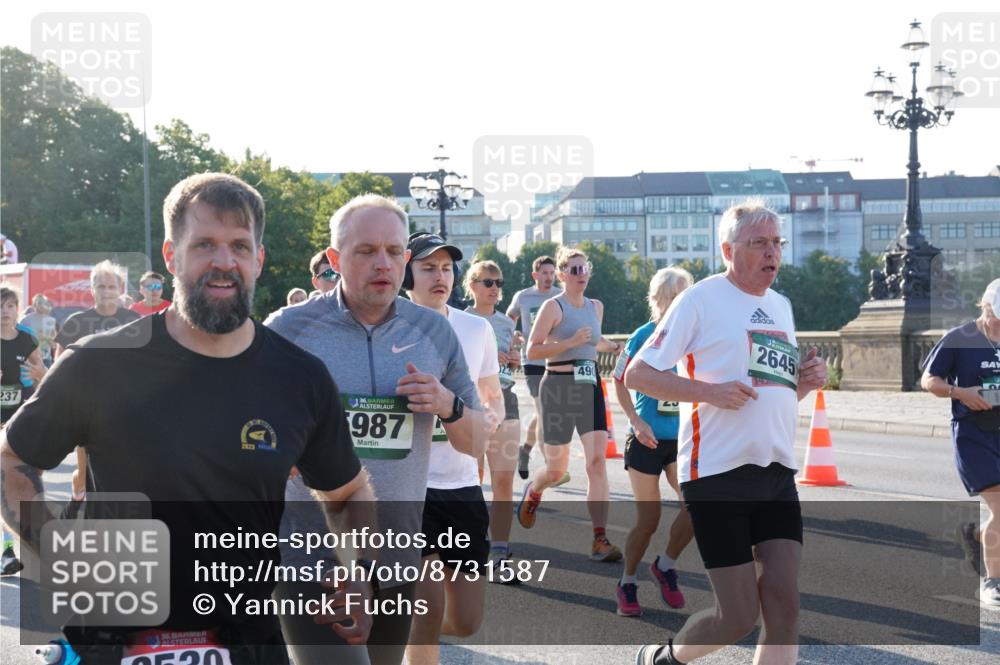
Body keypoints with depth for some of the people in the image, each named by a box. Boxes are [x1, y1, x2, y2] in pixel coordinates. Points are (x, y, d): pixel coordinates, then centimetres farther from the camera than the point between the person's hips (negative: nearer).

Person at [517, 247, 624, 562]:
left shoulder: (596, 307, 12)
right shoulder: (553, 306, -7)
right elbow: (532, 350, -13)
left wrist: (616, 348, 14)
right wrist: (571, 342, -22)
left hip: (590, 387, 5)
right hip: (559, 387, -4)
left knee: (598, 462, -9)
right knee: (557, 468, 5)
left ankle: (600, 540, -8)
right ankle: (532, 492, 42)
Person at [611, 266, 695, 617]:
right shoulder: (643, 337, -10)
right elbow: (620, 381, 1)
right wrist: (637, 421, -9)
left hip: (682, 439, 3)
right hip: (647, 439, -2)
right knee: (648, 519, 1)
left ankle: (666, 564, 13)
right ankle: (627, 582, 24)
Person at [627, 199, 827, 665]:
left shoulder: (781, 306, 17)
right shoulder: (702, 299, -5)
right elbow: (637, 374, -8)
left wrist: (807, 380, 6)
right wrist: (709, 391, -20)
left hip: (777, 473, 7)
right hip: (718, 473, -6)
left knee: (784, 603, -4)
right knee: (739, 615, -3)